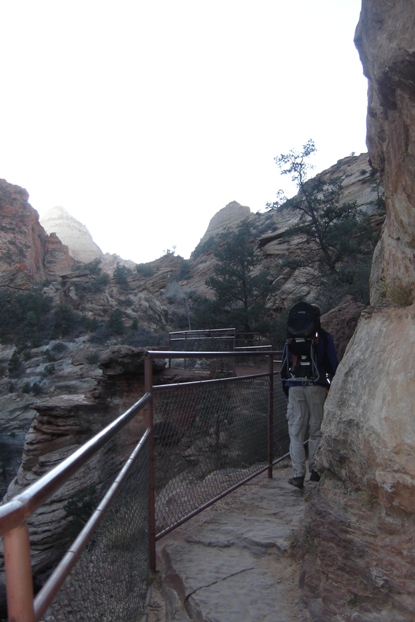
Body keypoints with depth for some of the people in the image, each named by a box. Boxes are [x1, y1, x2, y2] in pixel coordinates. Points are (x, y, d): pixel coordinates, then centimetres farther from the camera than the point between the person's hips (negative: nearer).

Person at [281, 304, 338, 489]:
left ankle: (298, 475, 0)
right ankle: (315, 470, 17)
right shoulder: (325, 337, 4)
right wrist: (331, 386, 10)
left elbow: (285, 363, 11)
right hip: (317, 387, -1)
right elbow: (333, 364, 2)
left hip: (295, 387, 1)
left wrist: (286, 388, 17)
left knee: (296, 432, 3)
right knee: (317, 430, 11)